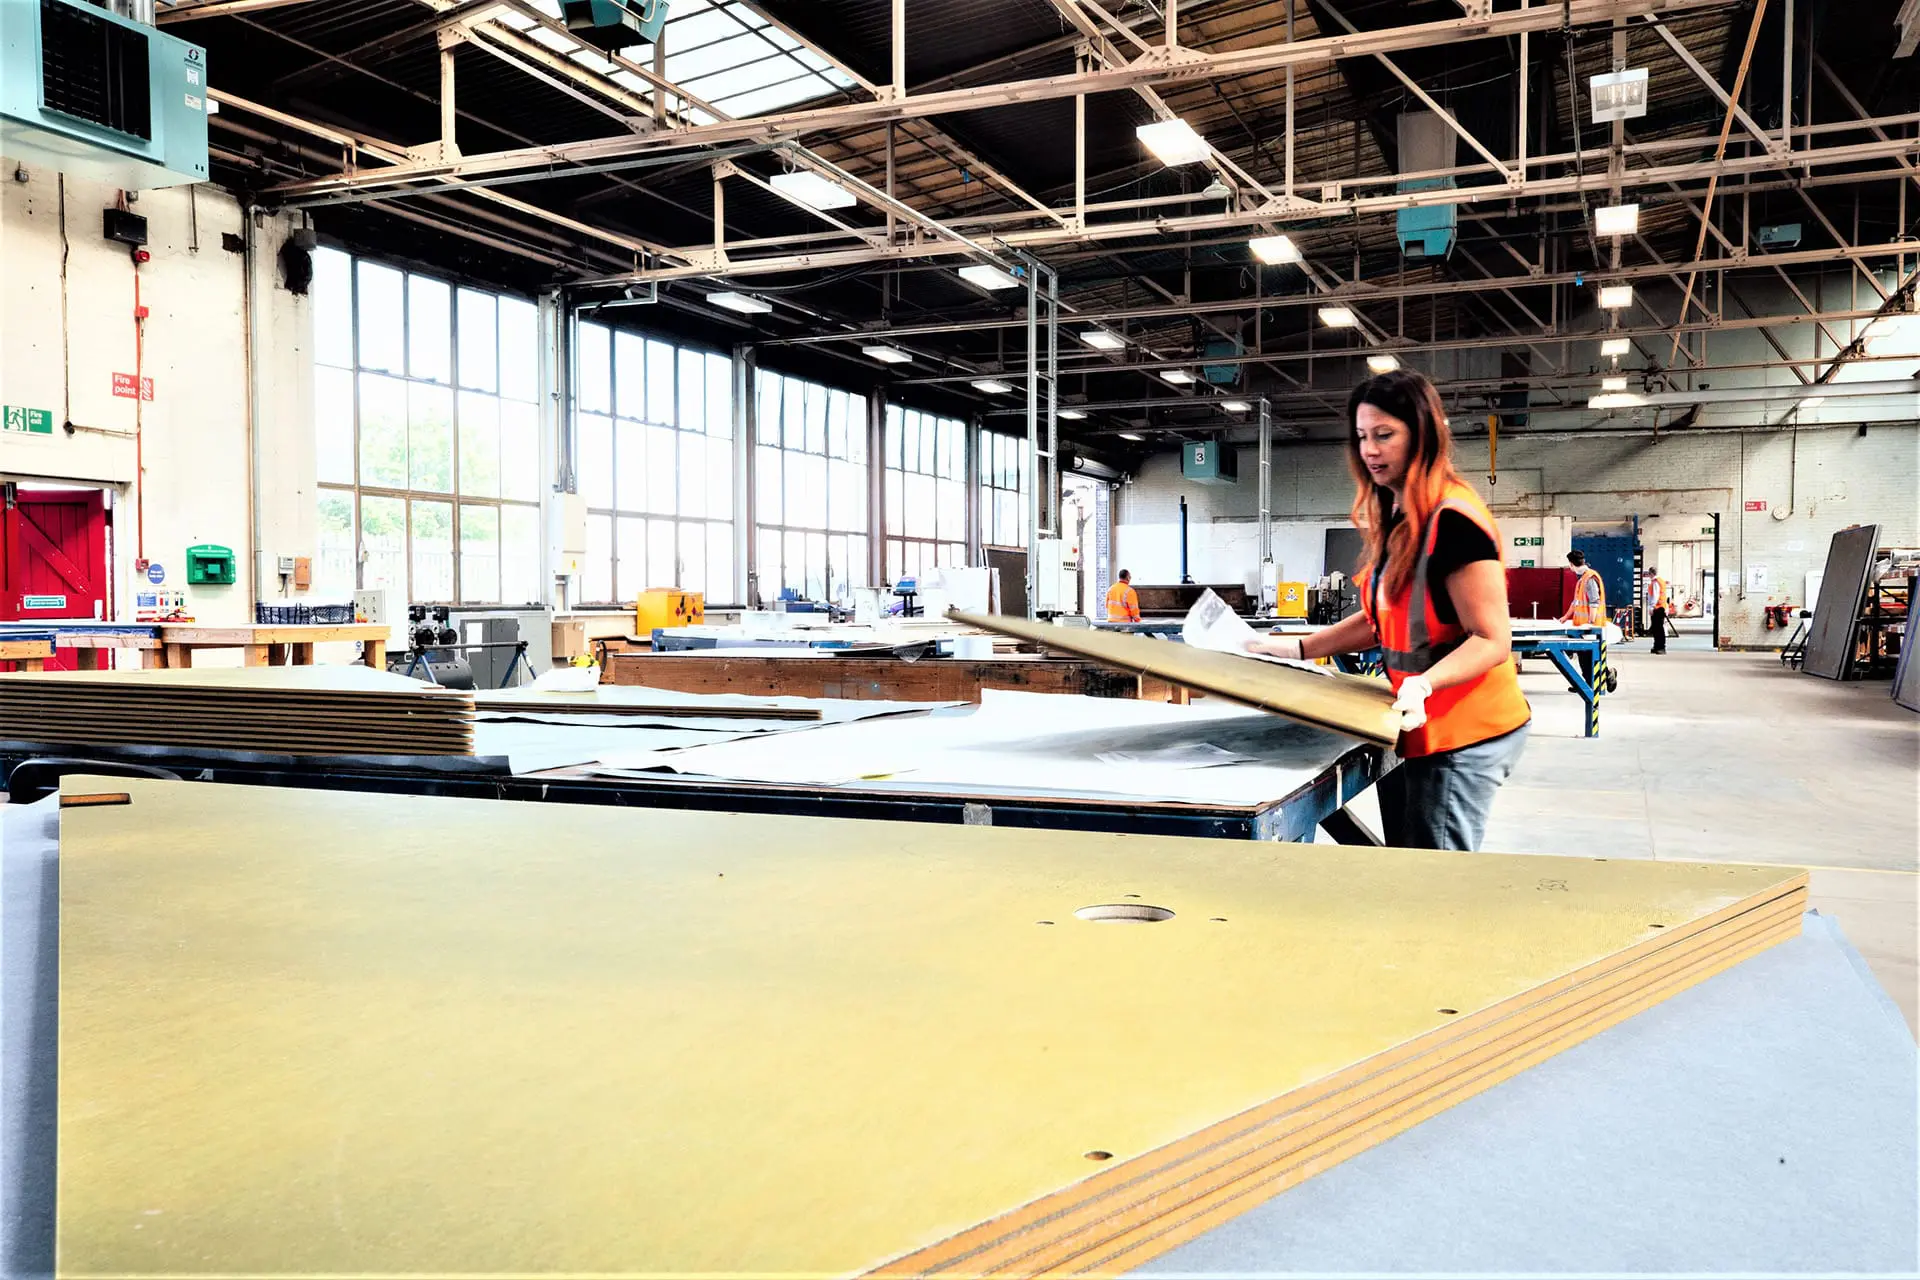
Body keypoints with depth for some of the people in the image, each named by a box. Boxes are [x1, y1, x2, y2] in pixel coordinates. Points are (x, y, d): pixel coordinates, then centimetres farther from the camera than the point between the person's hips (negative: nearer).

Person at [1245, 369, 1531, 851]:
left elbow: (1492, 641, -20)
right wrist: (1297, 648, 8)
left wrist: (1423, 685, -35)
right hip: (1415, 727, 9)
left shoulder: (1453, 520, -20)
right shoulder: (1395, 520, 9)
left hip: (1463, 733, -9)